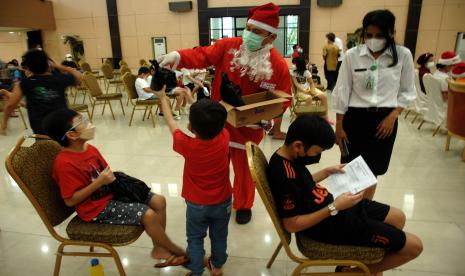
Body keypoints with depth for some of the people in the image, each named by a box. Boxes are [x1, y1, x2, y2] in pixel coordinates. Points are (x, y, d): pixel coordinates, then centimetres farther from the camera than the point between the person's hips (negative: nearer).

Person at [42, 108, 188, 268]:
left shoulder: (90, 149, 4)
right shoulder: (65, 163, -21)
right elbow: (70, 200, -20)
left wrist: (113, 178, -3)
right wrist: (99, 182, -23)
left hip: (111, 192, 9)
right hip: (97, 208, -8)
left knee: (159, 201, -3)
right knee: (148, 215, -22)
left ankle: (159, 249, 9)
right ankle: (175, 250, 3)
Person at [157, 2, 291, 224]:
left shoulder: (279, 65, -14)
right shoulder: (228, 47, -10)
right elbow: (202, 55, -12)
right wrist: (177, 56, -29)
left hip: (249, 126, -2)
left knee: (244, 167, 14)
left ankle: (243, 205, 40)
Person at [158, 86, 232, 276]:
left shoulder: (187, 145, -28)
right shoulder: (224, 138, -24)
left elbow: (171, 123, -10)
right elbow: (210, 122, -4)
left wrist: (164, 99, 7)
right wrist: (191, 99, 7)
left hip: (197, 204, -2)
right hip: (222, 201, 3)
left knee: (195, 239, 21)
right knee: (219, 236, 24)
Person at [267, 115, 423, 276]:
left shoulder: (288, 156, -3)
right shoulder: (285, 175, -32)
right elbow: (291, 224, -27)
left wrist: (327, 172, 7)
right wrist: (334, 208, -26)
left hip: (330, 207, 10)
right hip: (330, 223, -10)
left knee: (398, 217, 22)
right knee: (414, 246, 0)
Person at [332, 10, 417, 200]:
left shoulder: (403, 55, -3)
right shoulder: (352, 55, -5)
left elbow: (407, 91, 6)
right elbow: (342, 91, -2)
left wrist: (392, 116, -9)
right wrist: (339, 126, -2)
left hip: (385, 119, 1)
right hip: (355, 117, -1)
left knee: (372, 171, 11)